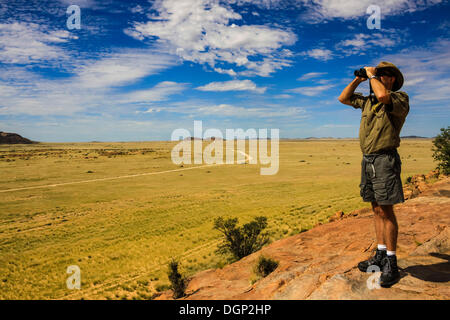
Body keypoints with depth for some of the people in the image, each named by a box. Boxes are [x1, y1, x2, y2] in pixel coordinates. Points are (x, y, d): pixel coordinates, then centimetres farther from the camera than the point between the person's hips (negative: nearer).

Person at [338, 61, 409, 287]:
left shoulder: (400, 98, -3)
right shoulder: (368, 101, 17)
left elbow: (383, 95, -25)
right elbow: (343, 98, 24)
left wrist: (372, 75, -9)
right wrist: (358, 79, 13)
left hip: (385, 159, -7)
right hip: (367, 159, 7)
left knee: (386, 210, -6)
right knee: (377, 209, 11)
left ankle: (391, 263, 3)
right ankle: (380, 256, 20)